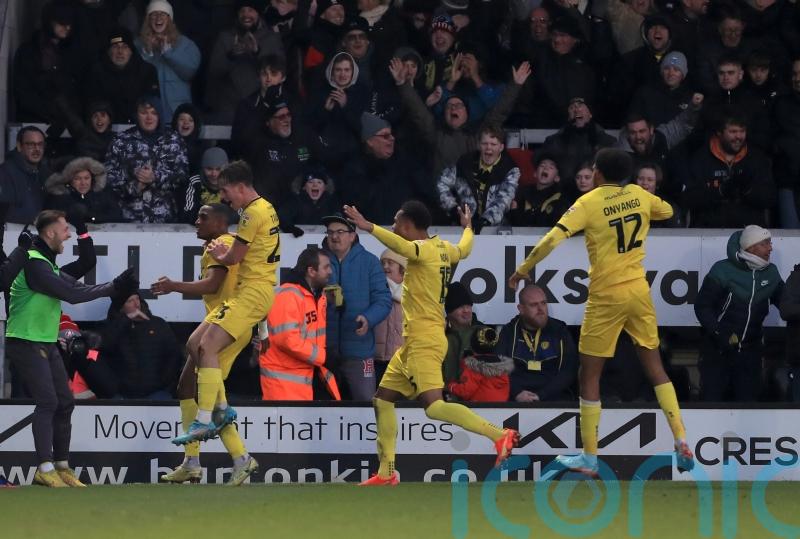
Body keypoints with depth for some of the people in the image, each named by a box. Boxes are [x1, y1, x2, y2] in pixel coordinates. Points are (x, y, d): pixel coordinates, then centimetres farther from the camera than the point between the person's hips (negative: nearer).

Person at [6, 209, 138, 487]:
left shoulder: (48, 264, 14)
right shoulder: (34, 264, -18)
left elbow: (76, 288, 13)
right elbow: (72, 294, -22)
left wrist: (117, 286, -1)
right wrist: (114, 287, -15)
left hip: (47, 344, 10)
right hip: (26, 343, -10)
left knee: (64, 402, 8)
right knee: (48, 401, -15)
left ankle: (61, 466, 14)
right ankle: (45, 469, -14)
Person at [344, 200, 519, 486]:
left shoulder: (423, 249, -13)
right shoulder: (441, 248, 13)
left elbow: (403, 247, -38)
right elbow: (463, 250, 37)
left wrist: (369, 227, -46)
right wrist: (468, 227, 57)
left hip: (424, 341, -10)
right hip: (414, 341, 10)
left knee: (434, 405, -21)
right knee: (382, 400, 13)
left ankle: (500, 435, -24)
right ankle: (386, 472, 16)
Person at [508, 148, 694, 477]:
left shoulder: (589, 203, -12)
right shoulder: (639, 196, 3)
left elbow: (553, 239, -19)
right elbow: (667, 211, 25)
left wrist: (523, 269, -8)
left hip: (606, 296, -5)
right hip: (638, 290, 5)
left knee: (589, 375, 4)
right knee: (654, 366, 15)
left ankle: (589, 458, 5)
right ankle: (681, 442, 6)